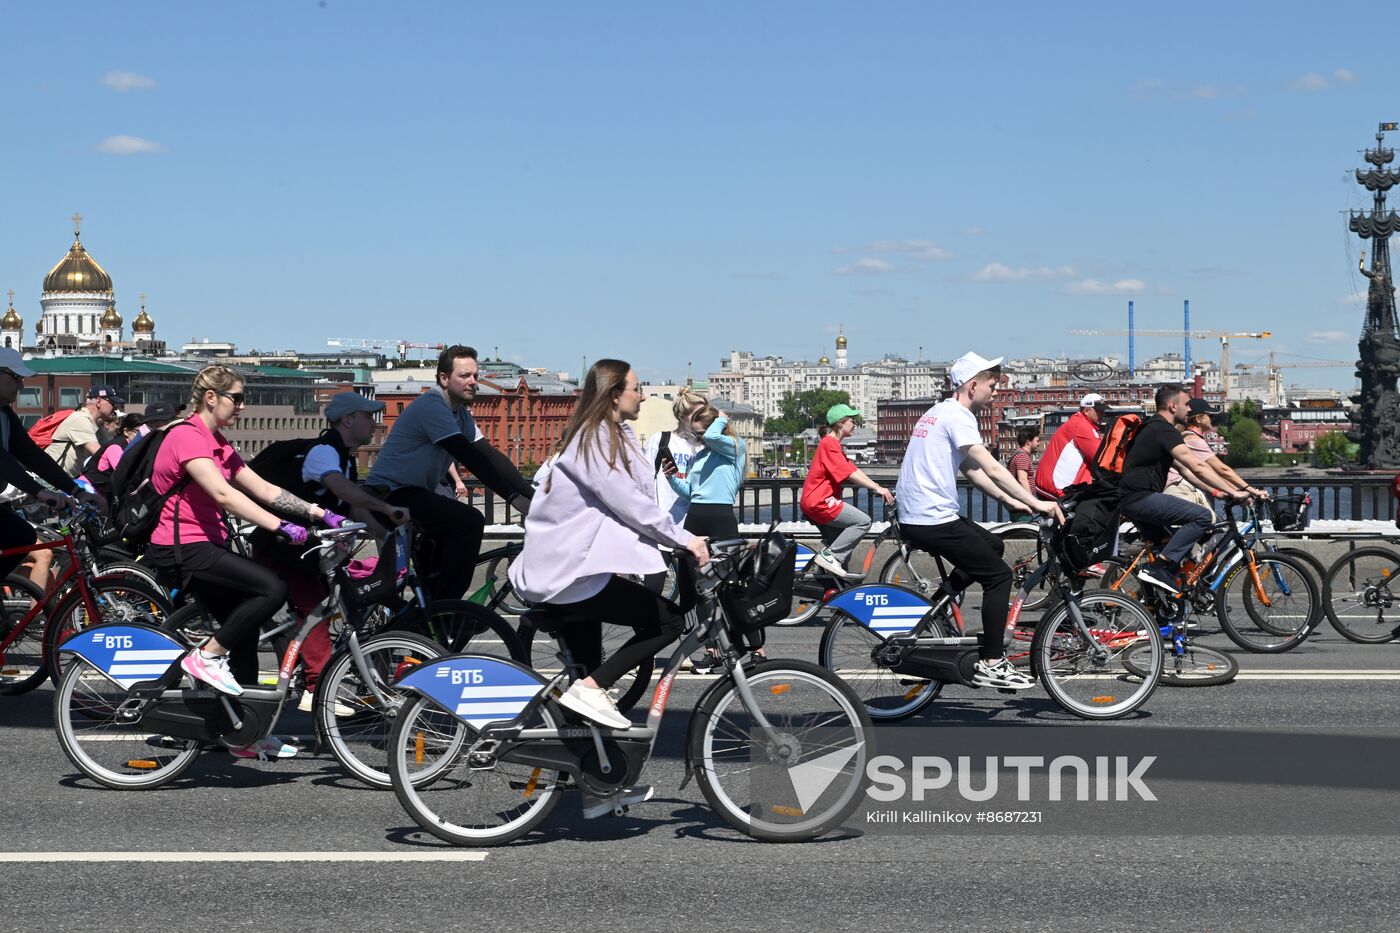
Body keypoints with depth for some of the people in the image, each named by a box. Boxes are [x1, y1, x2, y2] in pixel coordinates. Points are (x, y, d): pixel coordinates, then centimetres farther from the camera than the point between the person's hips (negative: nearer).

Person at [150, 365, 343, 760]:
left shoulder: (218, 444, 16)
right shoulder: (187, 436, -15)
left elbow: (263, 489, 10)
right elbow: (223, 494, -27)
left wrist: (320, 513, -1)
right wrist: (282, 527, -33)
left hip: (204, 547, 10)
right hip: (180, 549, -10)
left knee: (245, 630, 10)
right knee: (272, 588, -23)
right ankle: (206, 657, -10)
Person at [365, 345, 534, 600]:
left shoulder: (461, 414, 12)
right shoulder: (432, 406, -18)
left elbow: (491, 457, 4)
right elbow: (471, 458, -26)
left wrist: (532, 493, -9)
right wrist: (514, 497, -29)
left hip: (414, 493, 11)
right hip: (391, 495, -11)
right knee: (470, 522, -23)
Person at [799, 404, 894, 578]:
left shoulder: (833, 444, 21)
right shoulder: (829, 443, -13)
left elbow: (855, 470, 14)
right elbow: (850, 474, -21)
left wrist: (877, 487, 4)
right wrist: (877, 488, -24)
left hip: (814, 502, 11)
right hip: (820, 502, -11)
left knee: (841, 549, 14)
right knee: (863, 521, -18)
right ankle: (829, 556, -17)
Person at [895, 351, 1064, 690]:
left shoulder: (941, 413, 19)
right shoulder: (957, 416, -13)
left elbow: (972, 470, 22)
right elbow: (992, 469, -21)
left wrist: (1012, 501, 17)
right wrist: (1036, 503, -21)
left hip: (915, 518, 10)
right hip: (934, 521, -10)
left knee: (992, 545, 24)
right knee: (999, 575, -4)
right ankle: (991, 663, -4)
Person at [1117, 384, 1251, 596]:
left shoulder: (1155, 429, 23)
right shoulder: (1163, 430, -11)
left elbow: (1184, 470, 25)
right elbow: (1198, 467, -18)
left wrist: (1215, 492, 17)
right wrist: (1233, 492, -16)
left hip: (1130, 500, 11)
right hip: (1140, 497, -11)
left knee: (1176, 544, 21)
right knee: (1203, 516, -18)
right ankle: (1158, 568, -19)